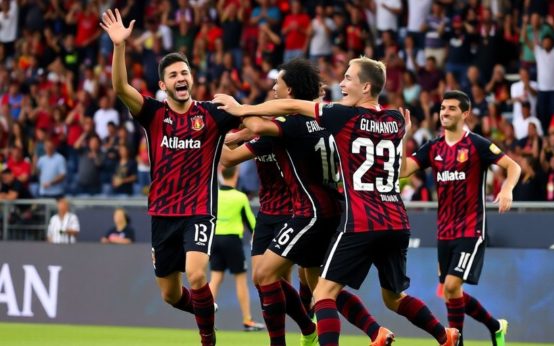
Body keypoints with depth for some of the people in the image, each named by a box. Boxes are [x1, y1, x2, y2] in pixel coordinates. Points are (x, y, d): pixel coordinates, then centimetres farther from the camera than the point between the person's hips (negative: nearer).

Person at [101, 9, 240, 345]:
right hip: (163, 213, 3)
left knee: (196, 276, -25)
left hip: (200, 210, -3)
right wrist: (119, 45, -26)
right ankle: (207, 311, 43)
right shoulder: (154, 113, 1)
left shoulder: (211, 114, -2)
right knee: (170, 295, 11)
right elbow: (121, 87, -14)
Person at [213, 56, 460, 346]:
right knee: (394, 298, 25)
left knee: (324, 293, -6)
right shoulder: (396, 121, 10)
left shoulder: (345, 116, -4)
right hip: (397, 224, 6)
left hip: (361, 224, -6)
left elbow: (291, 106, 3)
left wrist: (242, 109, 13)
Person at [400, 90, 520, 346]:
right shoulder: (433, 148, 7)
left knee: (451, 286, -16)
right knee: (450, 291, 10)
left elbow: (513, 166, -11)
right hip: (445, 232, 6)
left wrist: (507, 189, -30)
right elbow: (402, 170, -2)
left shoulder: (477, 145, -8)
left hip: (471, 231, -6)